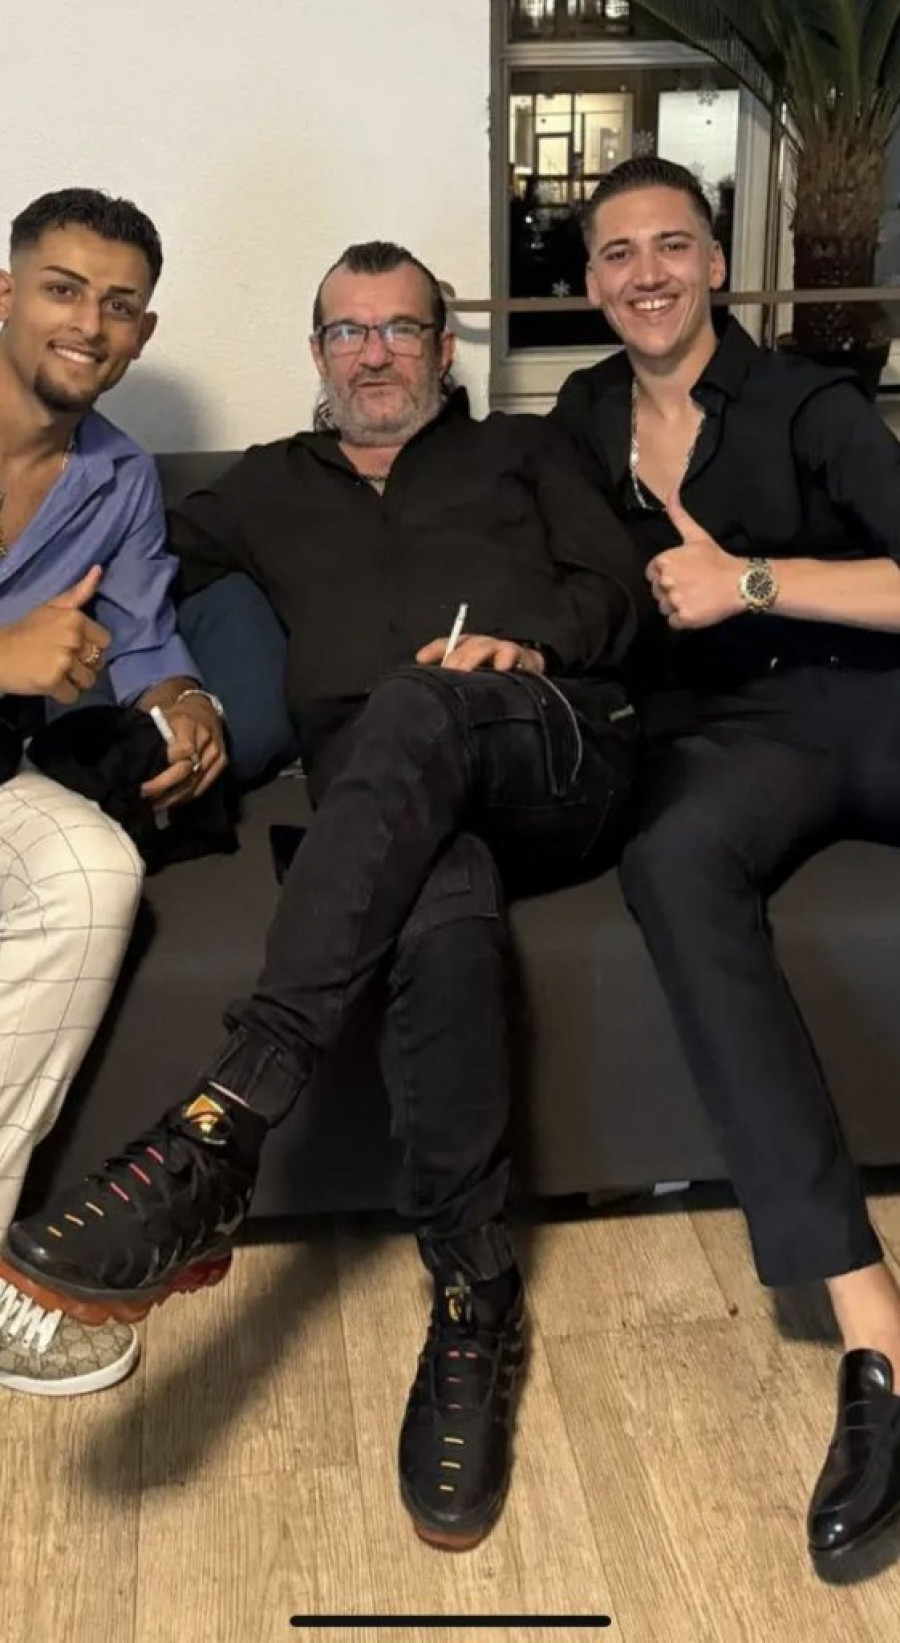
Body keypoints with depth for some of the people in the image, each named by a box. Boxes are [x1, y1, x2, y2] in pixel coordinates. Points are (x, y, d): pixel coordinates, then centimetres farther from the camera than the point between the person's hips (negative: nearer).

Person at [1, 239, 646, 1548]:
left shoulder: (519, 452, 28)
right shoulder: (271, 485, 32)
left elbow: (616, 584, 13)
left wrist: (533, 639, -8)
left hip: (559, 761, 0)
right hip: (385, 806, 1)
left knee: (416, 707, -39)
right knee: (445, 921, -39)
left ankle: (220, 1137, -49)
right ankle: (475, 1297, -30)